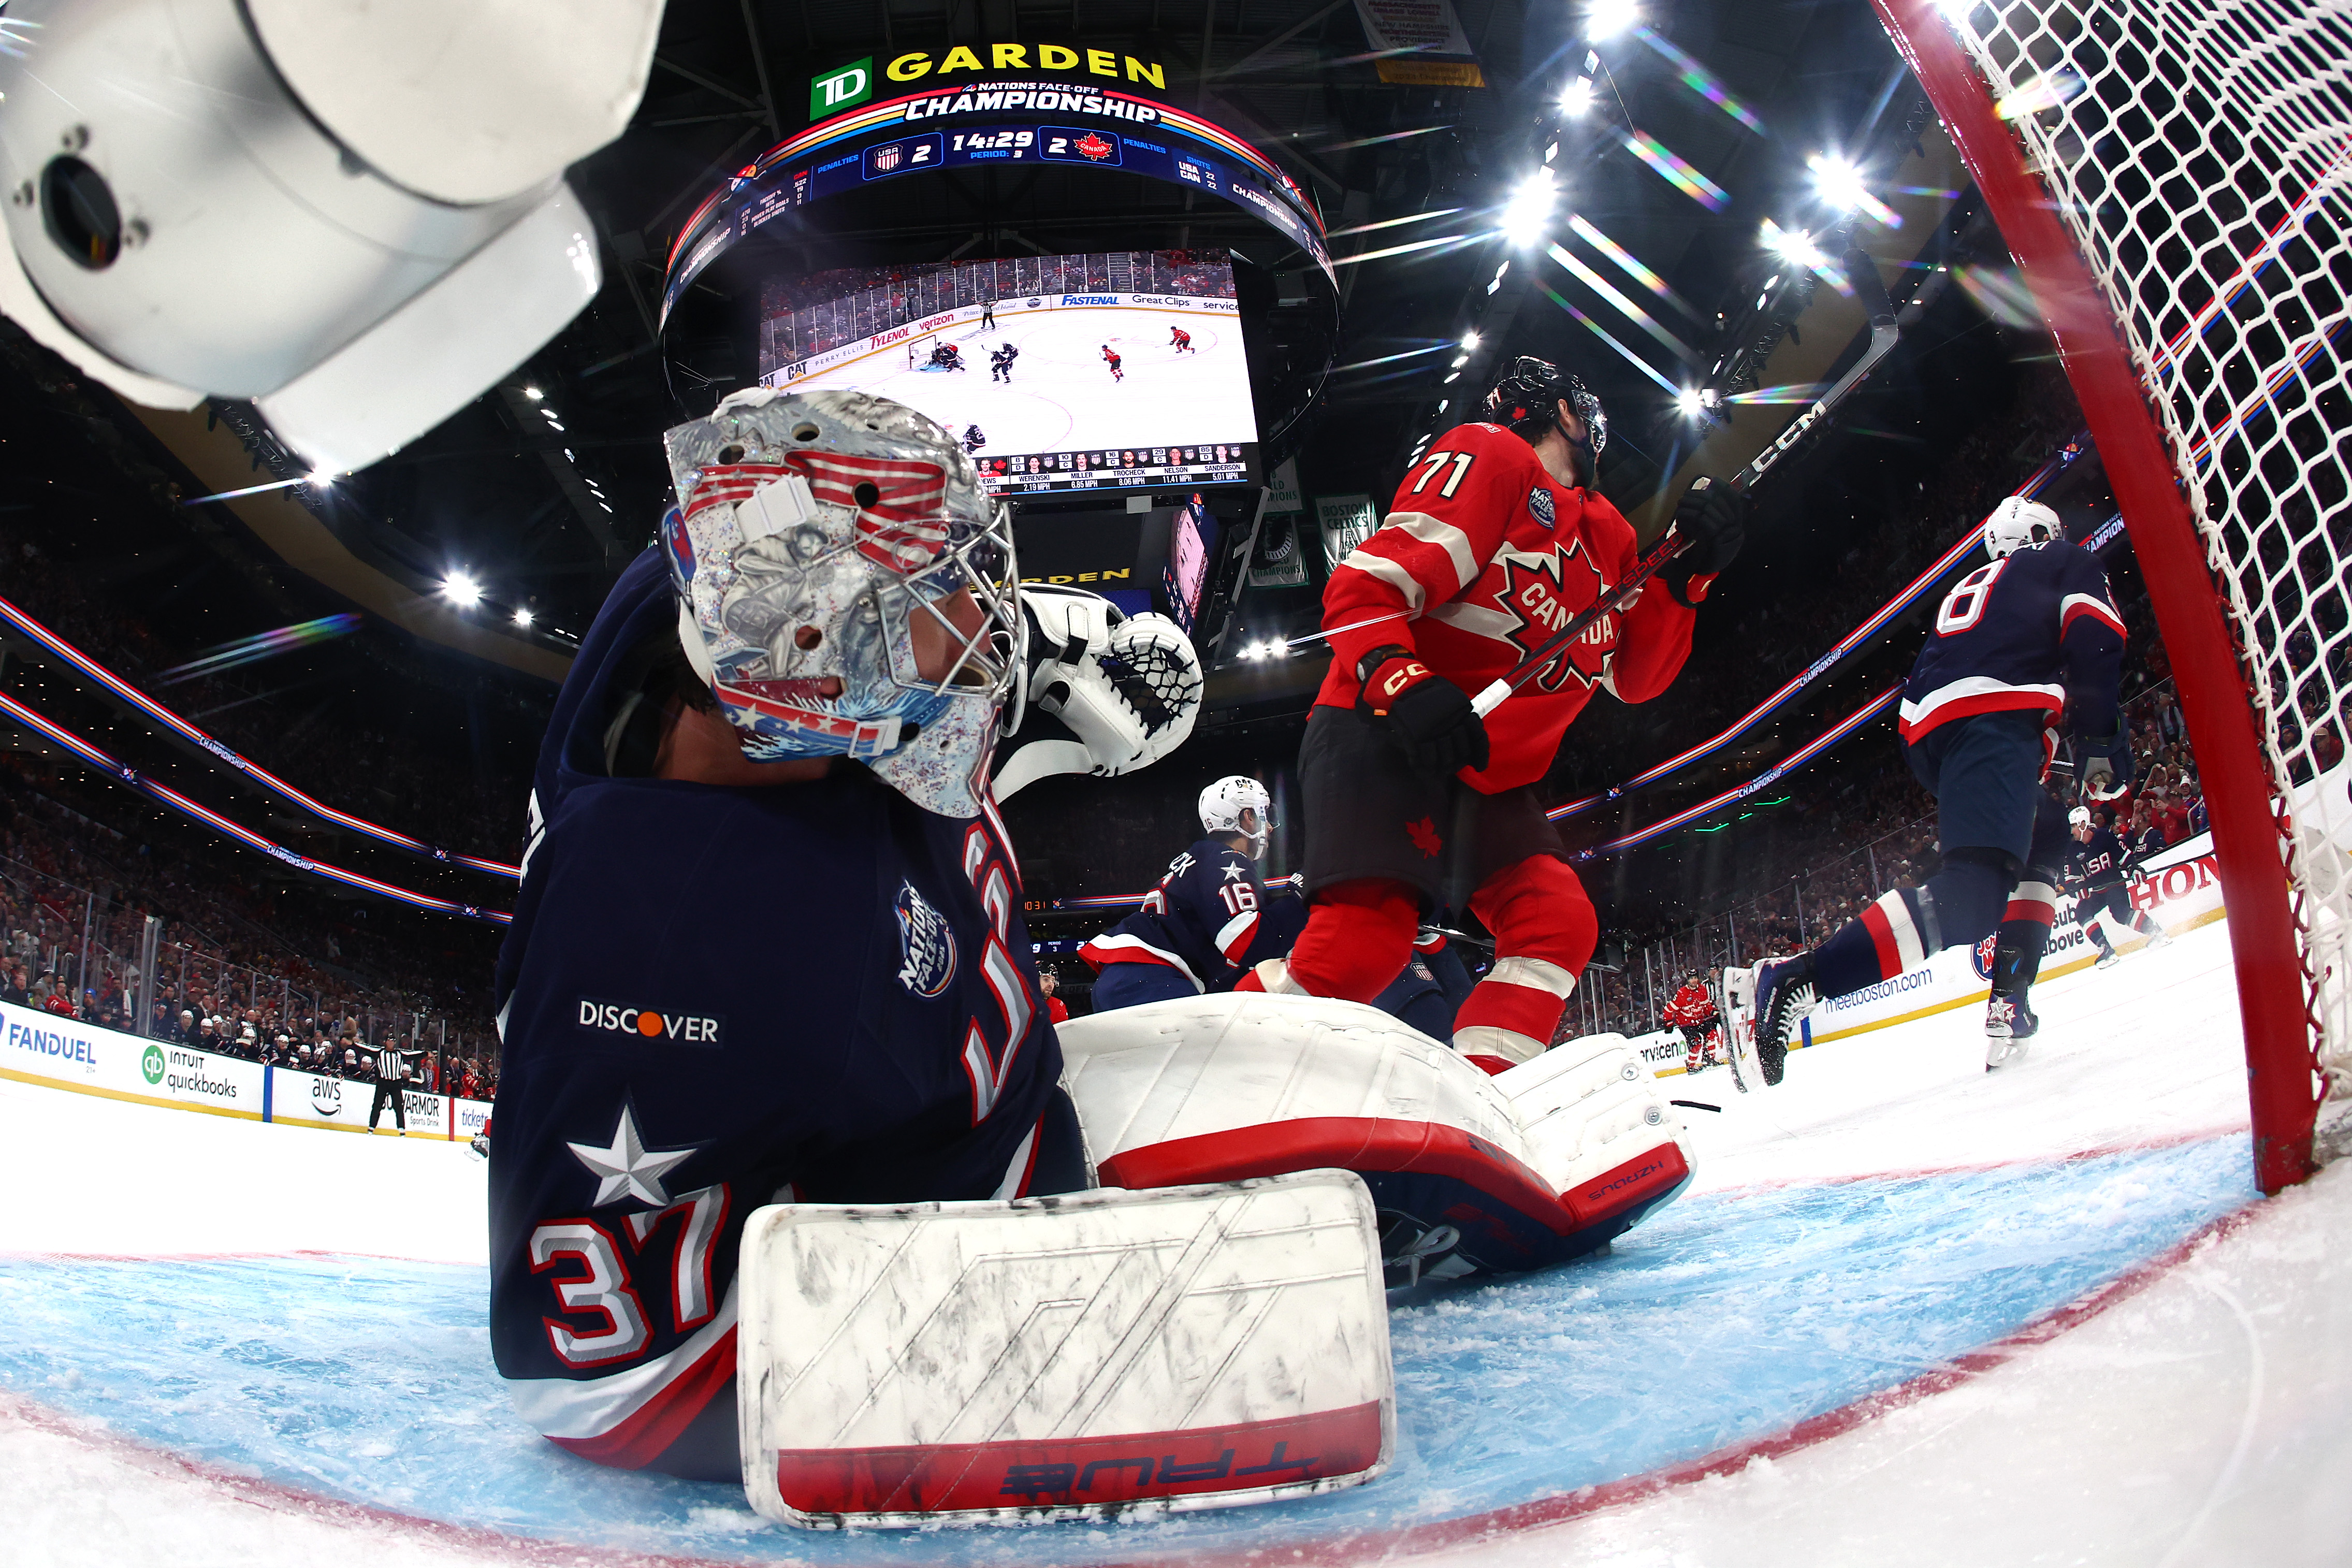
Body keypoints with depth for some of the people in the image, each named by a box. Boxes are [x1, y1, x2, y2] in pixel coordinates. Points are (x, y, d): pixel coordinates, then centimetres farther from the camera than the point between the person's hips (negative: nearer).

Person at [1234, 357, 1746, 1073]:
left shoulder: (1605, 534, 21)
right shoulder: (1489, 457, -5)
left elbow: (1634, 676, 20)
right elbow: (1368, 584, -17)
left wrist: (1686, 575, 5)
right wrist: (1402, 685, -34)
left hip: (1486, 776, 9)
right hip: (1380, 737, -9)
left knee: (1558, 924, -4)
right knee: (1363, 940, -23)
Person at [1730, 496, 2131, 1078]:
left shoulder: (1966, 590, 40)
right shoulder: (2066, 562, 24)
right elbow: (2092, 643, 4)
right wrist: (2100, 744, 5)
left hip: (1925, 734, 8)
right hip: (1995, 718, -7)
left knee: (2047, 835, 28)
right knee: (1973, 896, -22)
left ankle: (2009, 1002, 11)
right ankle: (1788, 980, -39)